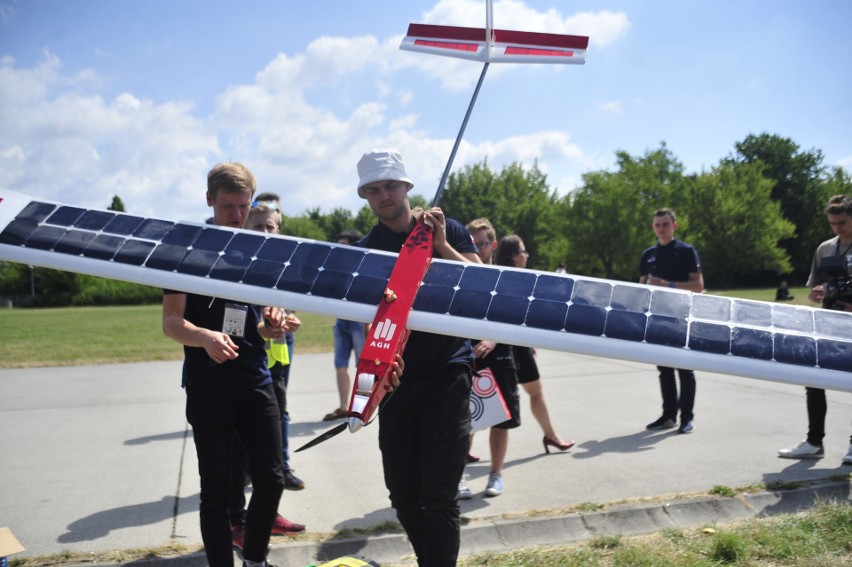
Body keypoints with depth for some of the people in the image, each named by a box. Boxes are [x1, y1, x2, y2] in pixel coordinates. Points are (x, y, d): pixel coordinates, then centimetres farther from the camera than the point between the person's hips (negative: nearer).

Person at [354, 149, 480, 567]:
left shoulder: (447, 229, 3)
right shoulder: (365, 249, 6)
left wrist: (442, 246, -18)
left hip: (447, 372, -3)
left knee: (438, 495, -8)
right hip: (397, 379, 3)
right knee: (403, 495, 9)